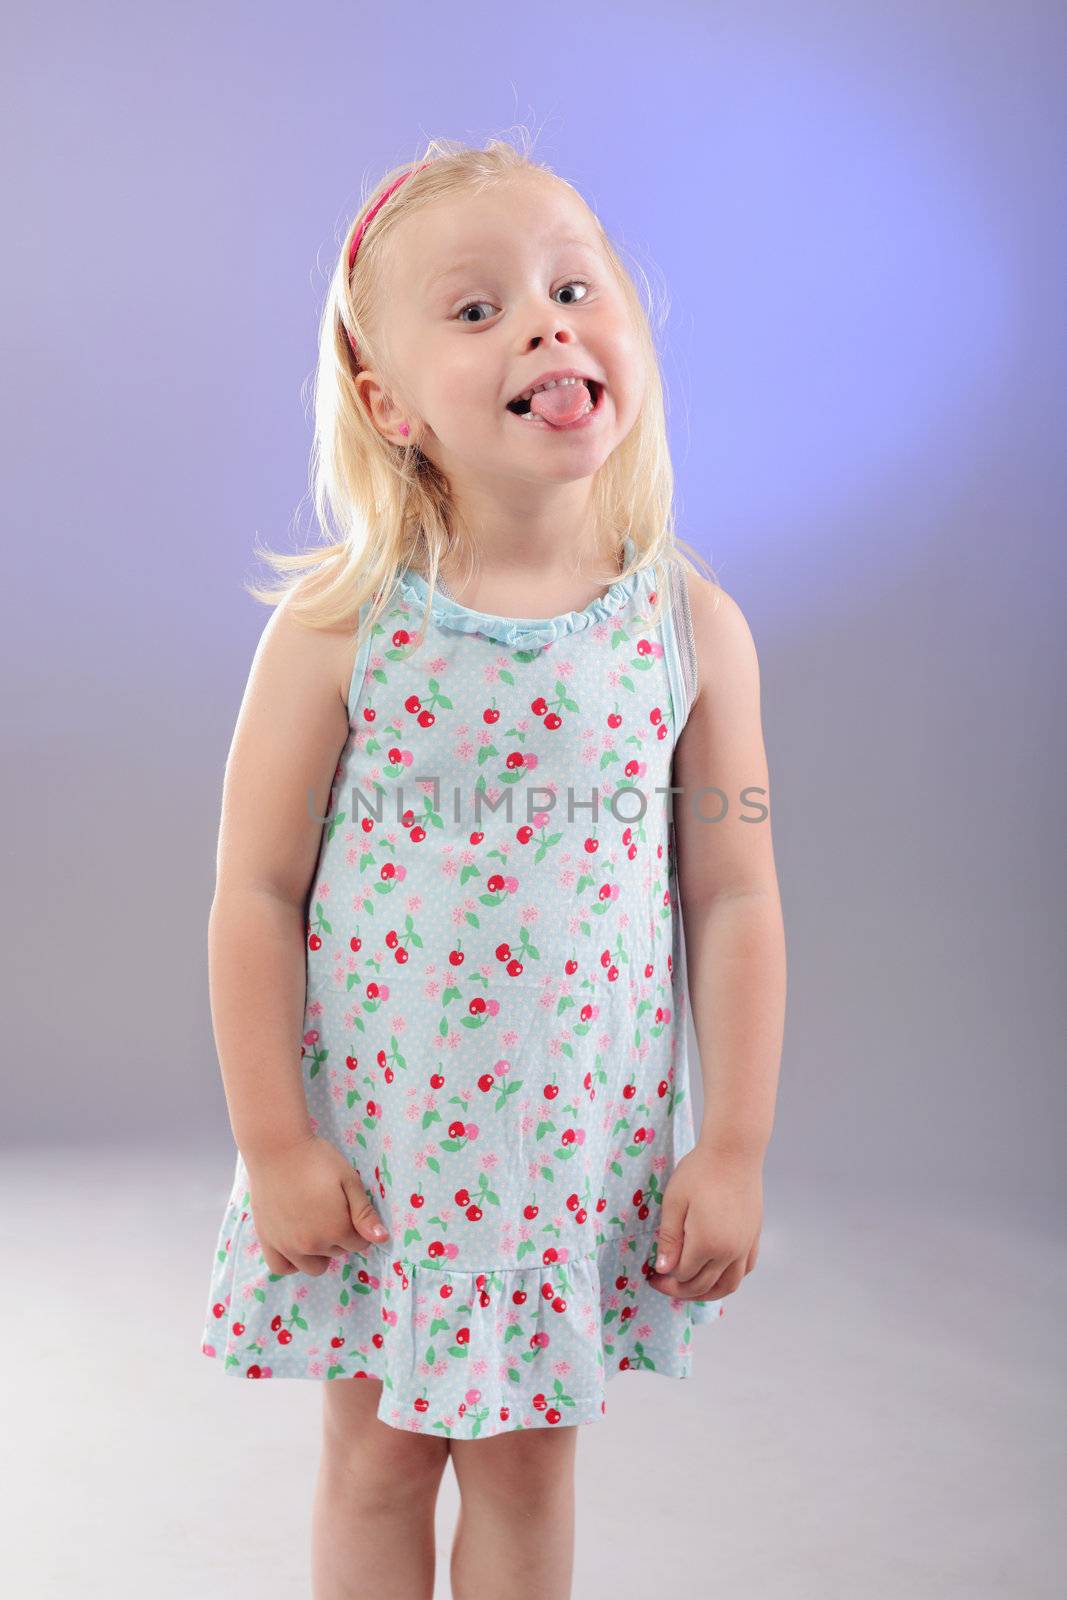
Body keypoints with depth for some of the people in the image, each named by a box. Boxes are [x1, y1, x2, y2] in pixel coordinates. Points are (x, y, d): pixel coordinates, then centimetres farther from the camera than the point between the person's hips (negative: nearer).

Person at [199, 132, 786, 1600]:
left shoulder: (693, 627, -8)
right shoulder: (336, 628, -13)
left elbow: (736, 901, -4)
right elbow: (256, 893, -8)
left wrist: (733, 1149, -3)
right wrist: (274, 1143, -7)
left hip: (584, 1144, 1)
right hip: (374, 1143, 0)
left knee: (528, 1467, 19)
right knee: (376, 1460, 18)